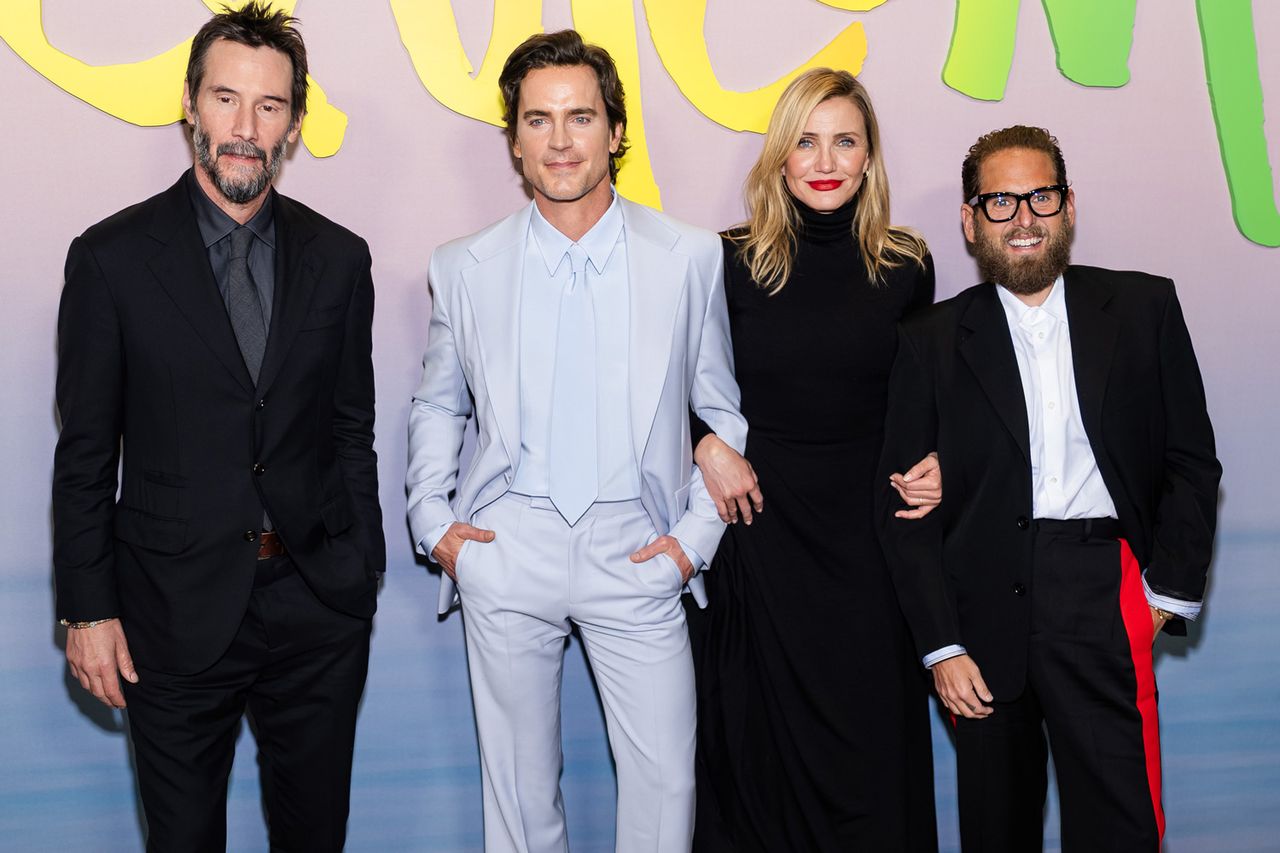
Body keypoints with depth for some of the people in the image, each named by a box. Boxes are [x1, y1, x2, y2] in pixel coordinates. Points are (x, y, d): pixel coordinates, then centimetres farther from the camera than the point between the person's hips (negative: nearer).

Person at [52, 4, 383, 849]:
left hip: (317, 611, 2)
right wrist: (87, 608, -5)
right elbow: (85, 452, -3)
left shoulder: (339, 258, 2)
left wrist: (363, 576, 7)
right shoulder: (113, 257, -6)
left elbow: (353, 428, 8)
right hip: (177, 612, -2)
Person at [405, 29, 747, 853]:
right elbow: (438, 405, 16)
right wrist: (431, 521, 5)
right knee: (518, 777, 11)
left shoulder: (691, 258, 1)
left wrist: (696, 534, -2)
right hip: (507, 547, 1)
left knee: (665, 778, -1)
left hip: (634, 548, -1)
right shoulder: (465, 268, 4)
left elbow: (725, 412, 6)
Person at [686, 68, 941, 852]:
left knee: (870, 741, 5)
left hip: (866, 529, 1)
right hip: (758, 523, -1)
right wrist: (706, 445, -8)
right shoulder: (733, 261, -3)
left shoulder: (905, 266, 3)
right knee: (759, 735, 9)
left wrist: (933, 465, -2)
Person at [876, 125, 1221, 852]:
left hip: (1106, 599, 0)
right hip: (986, 612, 1)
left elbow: (1192, 462, 8)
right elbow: (904, 504, 3)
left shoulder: (1144, 308, 8)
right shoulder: (934, 342, 6)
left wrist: (1171, 590, -2)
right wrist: (941, 644, -3)